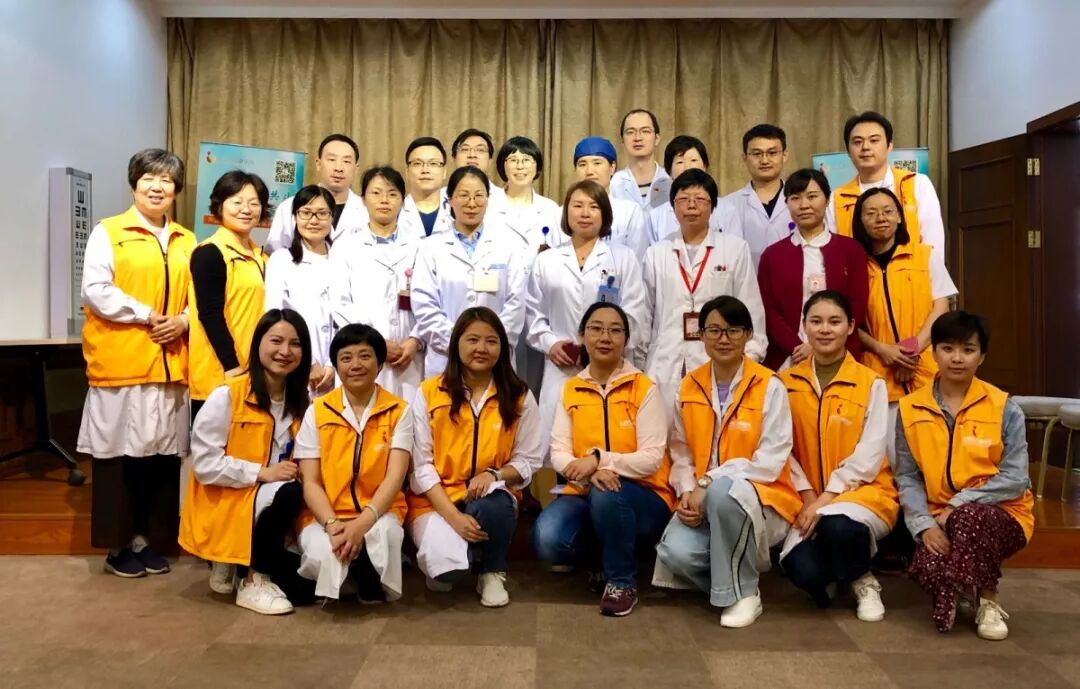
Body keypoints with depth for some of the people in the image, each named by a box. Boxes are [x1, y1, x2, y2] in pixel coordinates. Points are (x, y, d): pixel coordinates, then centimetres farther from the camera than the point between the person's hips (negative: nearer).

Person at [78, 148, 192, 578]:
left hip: (170, 364, 4)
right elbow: (95, 290, -8)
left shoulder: (187, 242, 15)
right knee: (120, 452, 2)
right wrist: (147, 316, -13)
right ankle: (118, 544, 13)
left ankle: (148, 537, 20)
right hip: (120, 362, -4)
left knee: (163, 453, 7)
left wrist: (183, 321, -8)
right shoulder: (108, 232, 2)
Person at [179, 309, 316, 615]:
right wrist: (261, 473, -22)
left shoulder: (301, 400, 4)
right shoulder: (227, 394, -14)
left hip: (268, 507, 6)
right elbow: (205, 464, -16)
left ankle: (246, 562, 17)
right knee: (288, 493, -35)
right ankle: (254, 579, -13)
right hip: (224, 506, -5)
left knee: (306, 587, -10)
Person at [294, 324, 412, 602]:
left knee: (383, 535, -36)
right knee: (323, 555, -32)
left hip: (378, 513, 0)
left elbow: (395, 477, -10)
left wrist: (362, 523, -26)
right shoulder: (317, 411, 2)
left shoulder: (399, 411, 0)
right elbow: (310, 482, -3)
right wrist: (333, 524, -22)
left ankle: (371, 585, -1)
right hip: (325, 516, 1)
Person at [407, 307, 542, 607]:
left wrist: (494, 475, -20)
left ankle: (492, 572, -5)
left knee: (495, 499, -35)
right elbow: (421, 465, -7)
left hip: (493, 500, 2)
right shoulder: (428, 393, -4)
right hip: (437, 501, -1)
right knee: (448, 566, -29)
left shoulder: (519, 397, 1)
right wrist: (454, 516, -18)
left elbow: (527, 461, 2)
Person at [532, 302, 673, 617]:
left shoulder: (644, 388, -5)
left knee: (607, 493, -37)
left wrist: (600, 459, -28)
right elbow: (558, 453, -3)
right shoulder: (570, 390, 5)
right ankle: (608, 551, 7)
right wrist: (587, 473, -25)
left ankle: (622, 581, -11)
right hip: (585, 493, 3)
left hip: (642, 497, -2)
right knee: (548, 539, -26)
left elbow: (652, 459, -13)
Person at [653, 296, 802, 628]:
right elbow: (681, 454, 7)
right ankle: (732, 572, 6)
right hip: (702, 500, 3)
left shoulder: (769, 387, -7)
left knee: (723, 491, -38)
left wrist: (709, 484, -21)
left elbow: (770, 461, -14)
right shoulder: (689, 387, 6)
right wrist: (687, 492, -13)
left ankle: (742, 592, -15)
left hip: (759, 500, -3)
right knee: (676, 551, -28)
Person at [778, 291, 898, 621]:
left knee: (835, 523, -37)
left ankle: (863, 581, -2)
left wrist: (826, 498, -17)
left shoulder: (871, 383, -3)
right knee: (802, 570, -25)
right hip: (808, 498, 2)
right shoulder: (787, 383, 5)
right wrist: (807, 495, -11)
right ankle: (835, 576, 14)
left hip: (863, 490, -2)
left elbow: (869, 455, -10)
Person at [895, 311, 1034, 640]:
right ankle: (954, 590, 8)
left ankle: (987, 601, -10)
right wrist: (924, 524, -16)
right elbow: (907, 477, -1)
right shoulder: (910, 409, 2)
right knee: (930, 568, -31)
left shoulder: (1004, 408, -4)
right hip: (941, 519, 1)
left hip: (1001, 514, -1)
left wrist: (958, 505, -20)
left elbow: (1015, 478, -11)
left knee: (968, 519, -37)